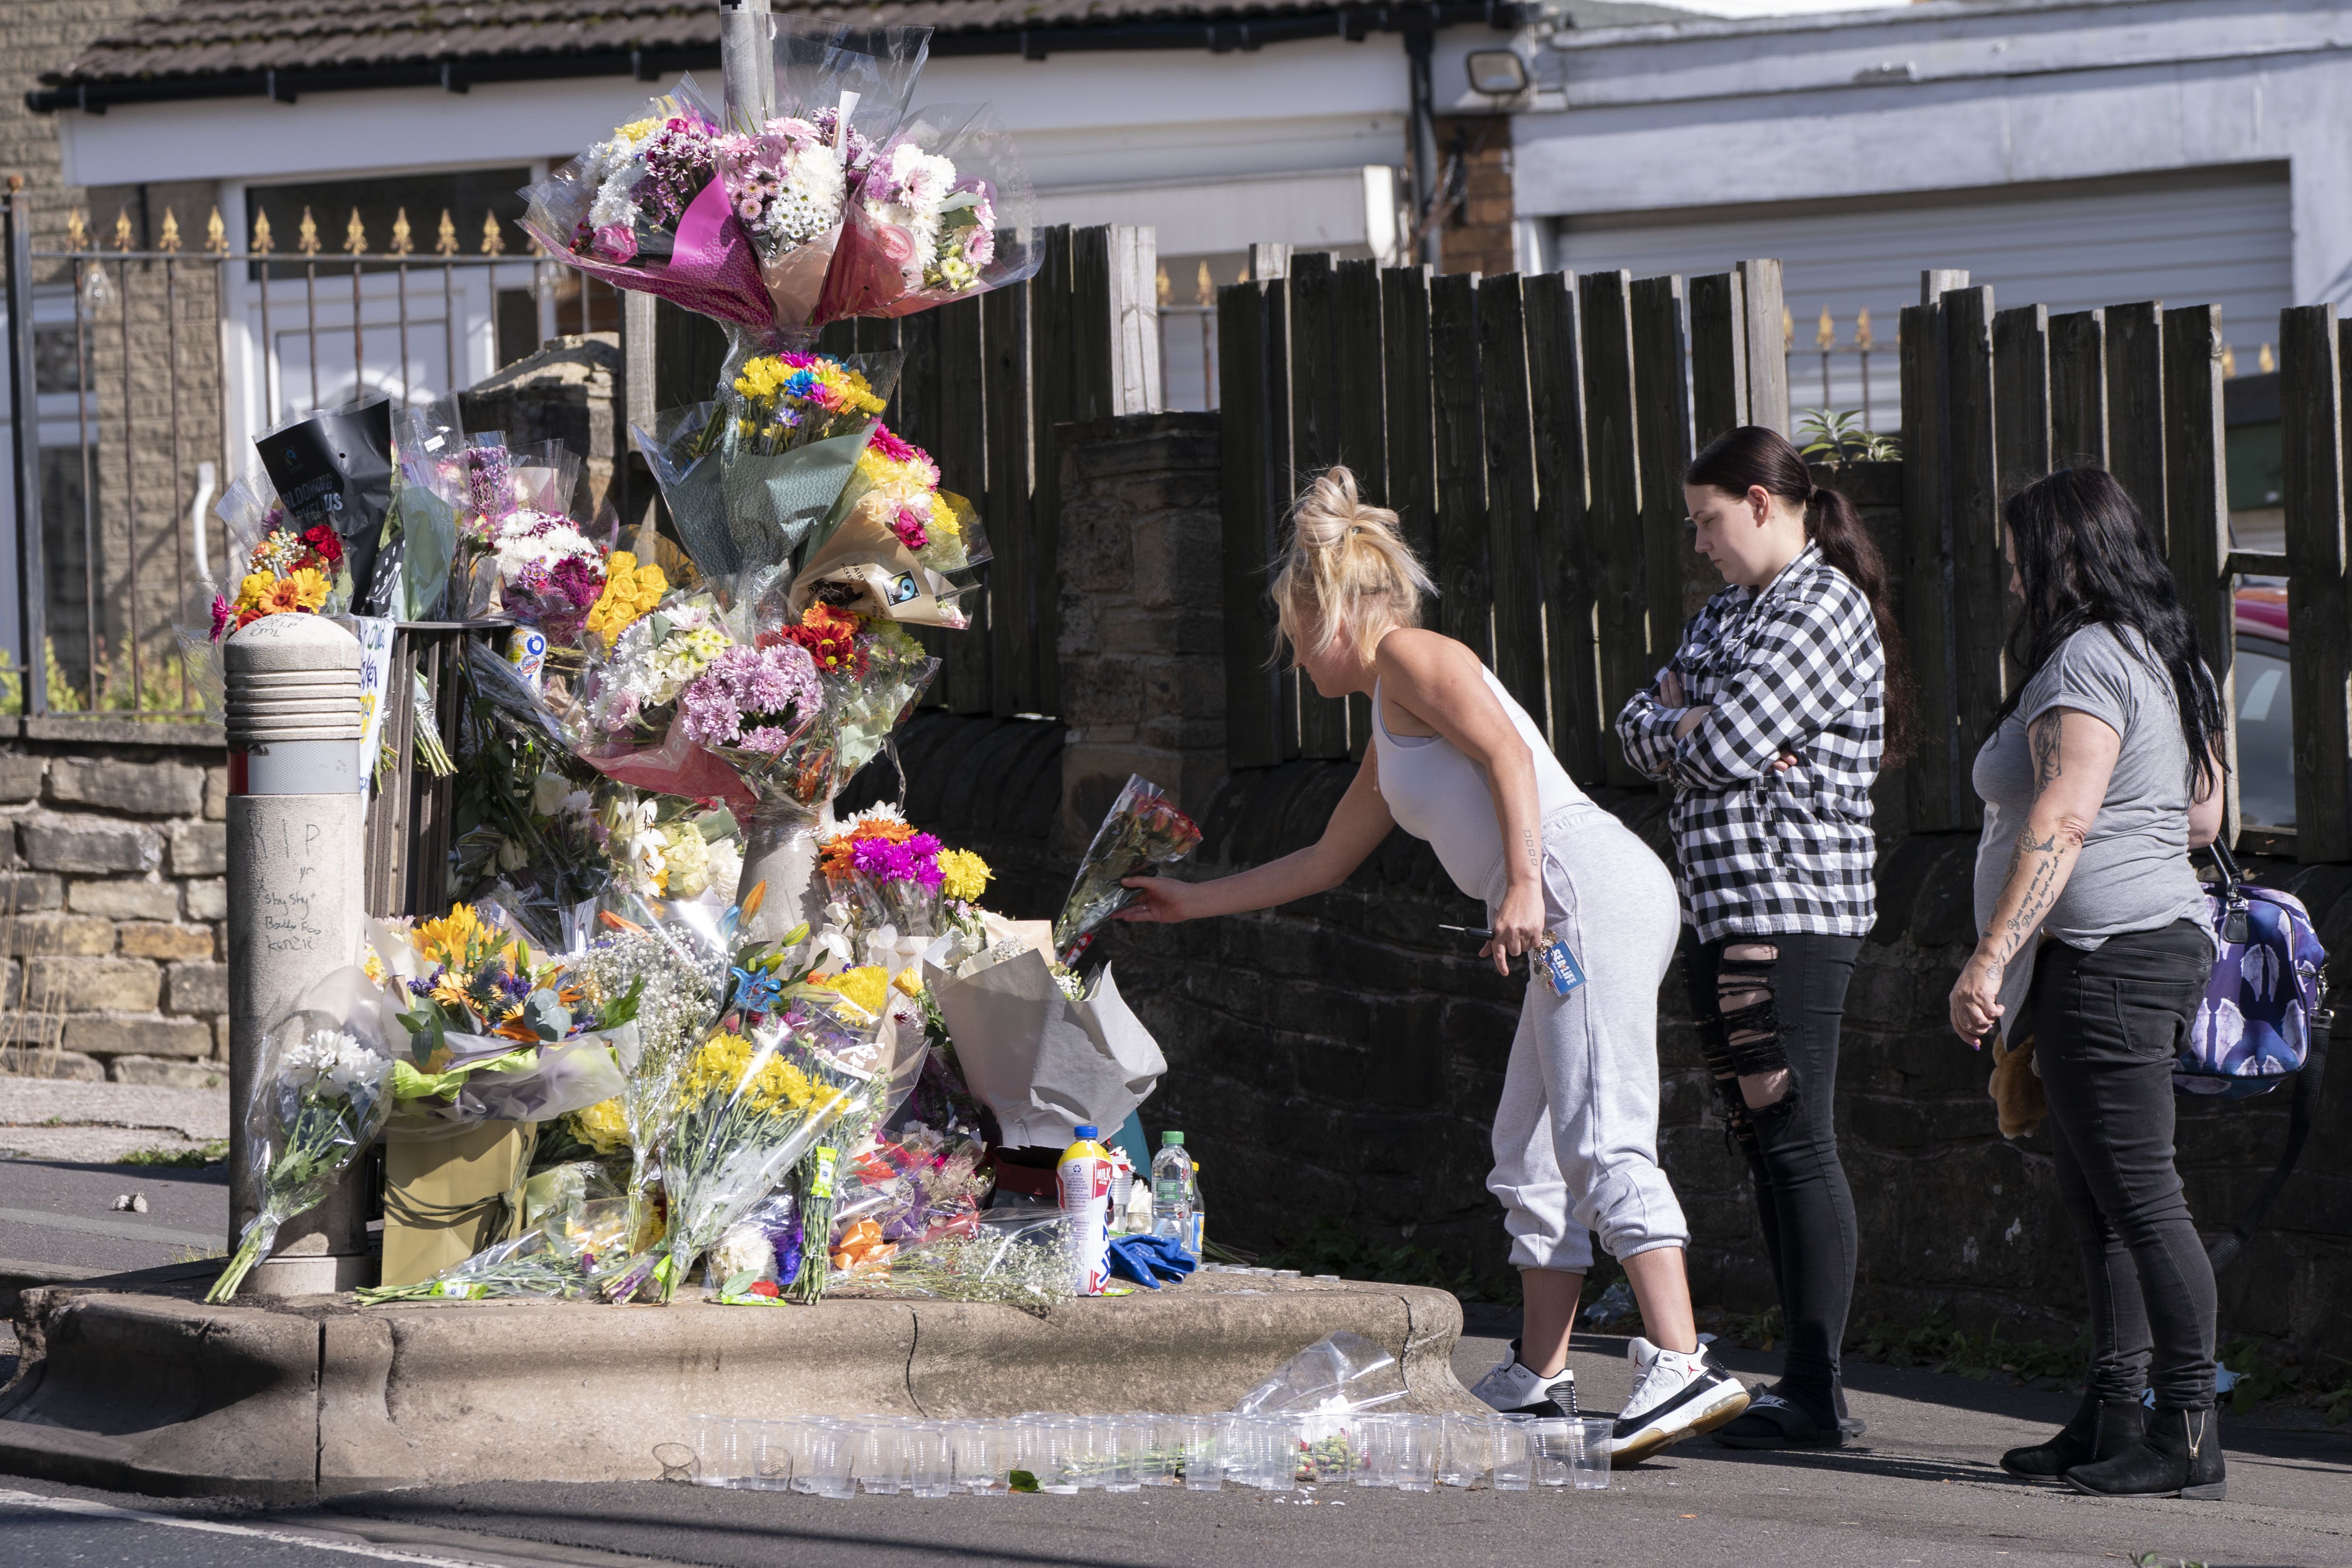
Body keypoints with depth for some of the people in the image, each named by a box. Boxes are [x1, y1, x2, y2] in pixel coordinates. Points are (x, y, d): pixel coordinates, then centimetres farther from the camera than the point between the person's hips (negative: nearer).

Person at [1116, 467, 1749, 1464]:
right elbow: (1324, 861, 42)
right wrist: (1194, 902, 48)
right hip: (1569, 927, 10)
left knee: (1602, 1140, -18)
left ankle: (1682, 1369, -27)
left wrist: (1522, 883, -22)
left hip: (1590, 883, -10)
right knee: (1530, 1153, 11)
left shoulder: (1410, 657, 3)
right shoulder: (1389, 737, 31)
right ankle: (1539, 1378, 13)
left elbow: (1508, 753, -12)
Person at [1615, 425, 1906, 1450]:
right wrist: (1687, 728, -5)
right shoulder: (1729, 609, 19)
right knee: (1757, 1143, 10)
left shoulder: (1824, 607, -11)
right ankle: (1802, 1380, 13)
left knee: (1796, 1141, -10)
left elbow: (1719, 747, -18)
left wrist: (1681, 727, 3)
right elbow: (1640, 732, 16)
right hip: (1720, 909, 10)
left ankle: (1816, 1392, -10)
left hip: (1793, 911, -10)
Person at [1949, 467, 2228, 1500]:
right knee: (2100, 1200, 13)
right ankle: (2114, 1419, 15)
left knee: (2138, 1196, -10)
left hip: (2104, 953, -11)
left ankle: (2190, 1434, -11)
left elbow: (2061, 822, -22)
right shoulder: (2171, 660, 17)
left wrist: (1990, 958, -24)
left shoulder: (2085, 662, -13)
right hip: (2163, 934, 11)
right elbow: (2203, 819, 21)